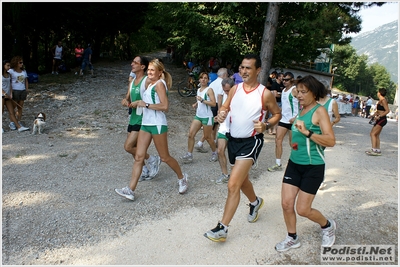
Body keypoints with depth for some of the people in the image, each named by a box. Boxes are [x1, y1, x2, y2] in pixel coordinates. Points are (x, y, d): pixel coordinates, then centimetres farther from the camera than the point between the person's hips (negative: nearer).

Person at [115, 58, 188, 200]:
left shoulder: (159, 84, -10)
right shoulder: (150, 84, 15)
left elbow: (164, 106, -20)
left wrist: (146, 105, -15)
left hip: (157, 124, -8)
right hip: (145, 124, 8)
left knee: (165, 157, 5)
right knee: (138, 157, 2)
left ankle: (182, 178, 28)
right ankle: (130, 190, 4)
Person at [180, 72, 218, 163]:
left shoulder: (209, 90, -9)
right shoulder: (198, 90, 13)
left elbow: (213, 103, -18)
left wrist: (202, 100, -23)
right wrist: (195, 104, 9)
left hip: (207, 117, -7)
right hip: (198, 116, 7)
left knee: (207, 137, 5)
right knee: (191, 134, -3)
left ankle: (215, 153, 27)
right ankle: (189, 155, 3)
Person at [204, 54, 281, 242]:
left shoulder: (265, 94, -11)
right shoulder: (235, 89, 3)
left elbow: (277, 114, 1)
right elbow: (224, 107, 11)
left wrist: (265, 126, -19)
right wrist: (221, 113, -14)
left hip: (251, 142, -6)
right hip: (233, 139, 6)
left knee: (233, 185, -13)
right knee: (242, 179, 24)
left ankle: (222, 229, -2)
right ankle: (255, 202, 54)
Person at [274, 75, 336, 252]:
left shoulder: (319, 111, -12)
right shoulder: (301, 110, 10)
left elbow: (331, 141, -22)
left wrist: (306, 132, -31)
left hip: (313, 166, -6)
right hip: (294, 163, 7)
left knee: (303, 209, 1)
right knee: (286, 203, 4)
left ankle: (328, 226, 32)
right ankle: (292, 238, 26)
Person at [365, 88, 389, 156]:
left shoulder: (383, 100, -13)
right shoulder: (380, 101, 15)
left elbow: (387, 110, -20)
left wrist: (379, 116, -25)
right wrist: (374, 115, 7)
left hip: (382, 119, -10)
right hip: (379, 120, 10)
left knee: (373, 134, -13)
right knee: (376, 135, 13)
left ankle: (374, 150, -16)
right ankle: (378, 150, 17)